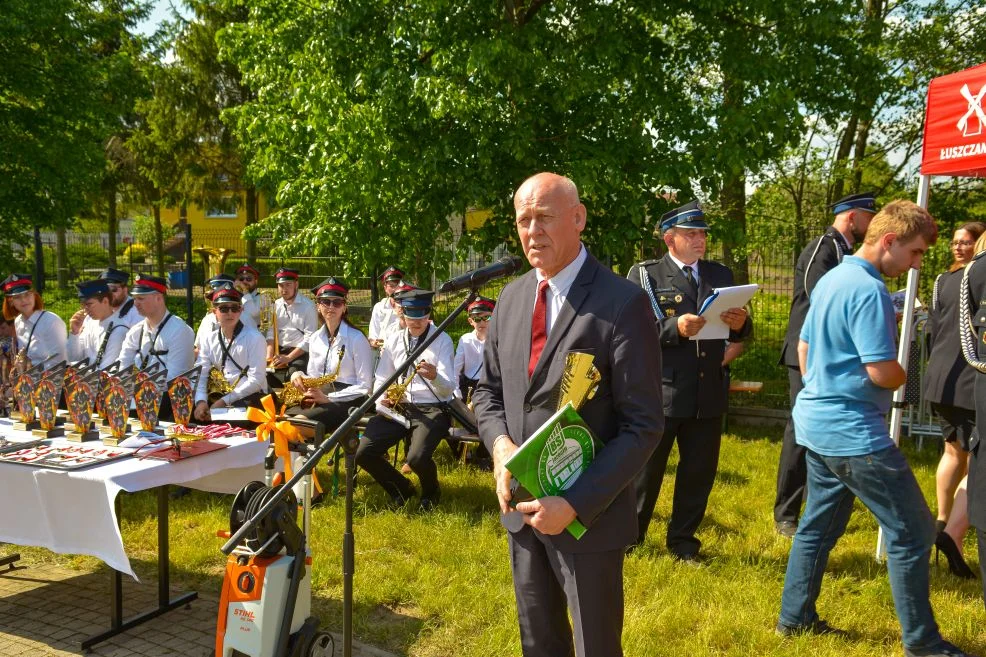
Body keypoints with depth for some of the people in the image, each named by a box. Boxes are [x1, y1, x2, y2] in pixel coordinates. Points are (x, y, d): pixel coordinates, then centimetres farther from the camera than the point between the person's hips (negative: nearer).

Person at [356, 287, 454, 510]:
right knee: (363, 453, -15)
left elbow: (448, 388, -11)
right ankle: (401, 488, 13)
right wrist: (381, 400, -9)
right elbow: (381, 379, 14)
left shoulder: (442, 340, -3)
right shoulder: (393, 340, 9)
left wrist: (435, 377, -34)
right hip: (397, 408, 4)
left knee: (417, 458, -30)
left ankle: (431, 491, 8)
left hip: (432, 409, -4)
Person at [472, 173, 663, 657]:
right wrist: (500, 443, -10)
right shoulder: (511, 297, 4)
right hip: (522, 506, 6)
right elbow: (488, 389, 12)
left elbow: (643, 427, -17)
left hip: (587, 513, -5)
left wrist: (575, 504, -23)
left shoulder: (623, 303, -17)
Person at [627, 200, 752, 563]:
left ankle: (683, 540, 30)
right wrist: (674, 328, -26)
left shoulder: (721, 274, 11)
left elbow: (737, 333, 10)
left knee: (700, 471, 12)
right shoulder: (644, 275, -3)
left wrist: (741, 324, -12)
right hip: (659, 391, -4)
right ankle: (628, 536, 27)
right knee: (645, 469, 9)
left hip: (708, 393, 4)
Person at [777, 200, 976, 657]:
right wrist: (904, 375, 0)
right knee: (913, 532, 1)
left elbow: (804, 347, 20)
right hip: (853, 432, -10)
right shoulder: (868, 291, -19)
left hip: (817, 423, 10)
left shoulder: (829, 280, 11)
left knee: (819, 524, 18)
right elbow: (883, 372, -22)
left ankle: (795, 617, 26)